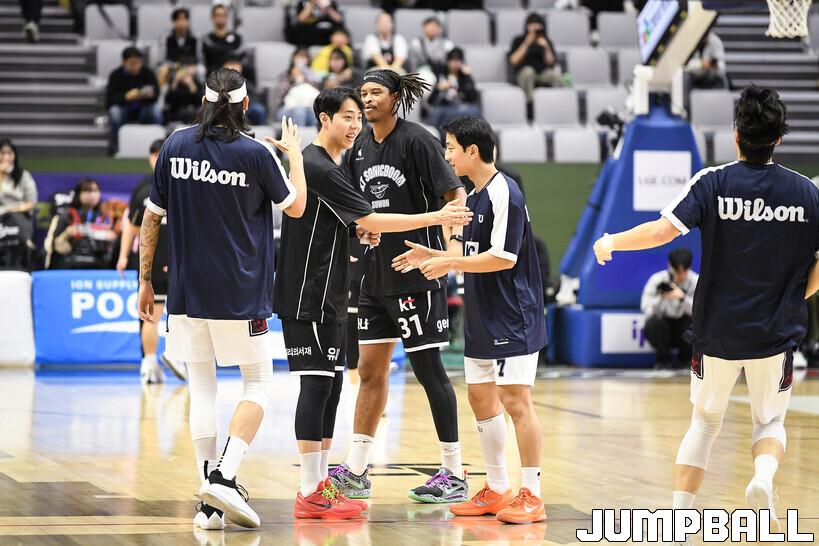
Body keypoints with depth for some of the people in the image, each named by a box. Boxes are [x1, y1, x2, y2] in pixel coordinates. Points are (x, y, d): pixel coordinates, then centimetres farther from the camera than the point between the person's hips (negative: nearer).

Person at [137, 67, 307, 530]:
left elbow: (152, 217, 6)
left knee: (202, 391, 8)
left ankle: (211, 503, 5)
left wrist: (146, 279, 14)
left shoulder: (176, 146, 2)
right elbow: (296, 207, 6)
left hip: (187, 291, 4)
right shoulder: (256, 153, -8)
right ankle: (224, 477, -12)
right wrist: (295, 154, 21)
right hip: (241, 295, -3)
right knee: (259, 386, 7)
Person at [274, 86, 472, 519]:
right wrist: (436, 218, -18)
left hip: (325, 298, 10)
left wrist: (364, 228, 9)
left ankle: (319, 484, 16)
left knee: (330, 386, 11)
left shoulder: (318, 163, 16)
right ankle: (310, 495, -9)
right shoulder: (319, 168, -16)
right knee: (317, 384, -10)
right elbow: (371, 221, -19)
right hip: (308, 299, -10)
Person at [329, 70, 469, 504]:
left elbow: (455, 193, -15)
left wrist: (453, 225, -28)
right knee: (371, 370, 9)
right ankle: (356, 471, 14)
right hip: (376, 273, 7)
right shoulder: (361, 146, 10)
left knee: (428, 370, -3)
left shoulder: (416, 140, -11)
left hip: (416, 272, -7)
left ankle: (454, 475, 5)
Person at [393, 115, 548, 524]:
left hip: (514, 318, -10)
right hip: (482, 319, 10)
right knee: (481, 399, 13)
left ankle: (531, 496, -6)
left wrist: (449, 263, -18)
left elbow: (503, 258, -22)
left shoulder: (504, 194, -17)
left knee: (515, 399, -10)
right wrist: (431, 256, 11)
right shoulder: (473, 197, 13)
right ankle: (496, 491, 21)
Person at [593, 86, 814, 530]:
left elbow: (663, 230, -17)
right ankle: (764, 476, -14)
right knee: (770, 422, 18)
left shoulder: (713, 183, -8)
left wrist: (610, 242, -2)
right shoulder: (806, 192, -3)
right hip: (776, 334, 0)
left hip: (717, 331, 0)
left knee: (705, 422, 18)